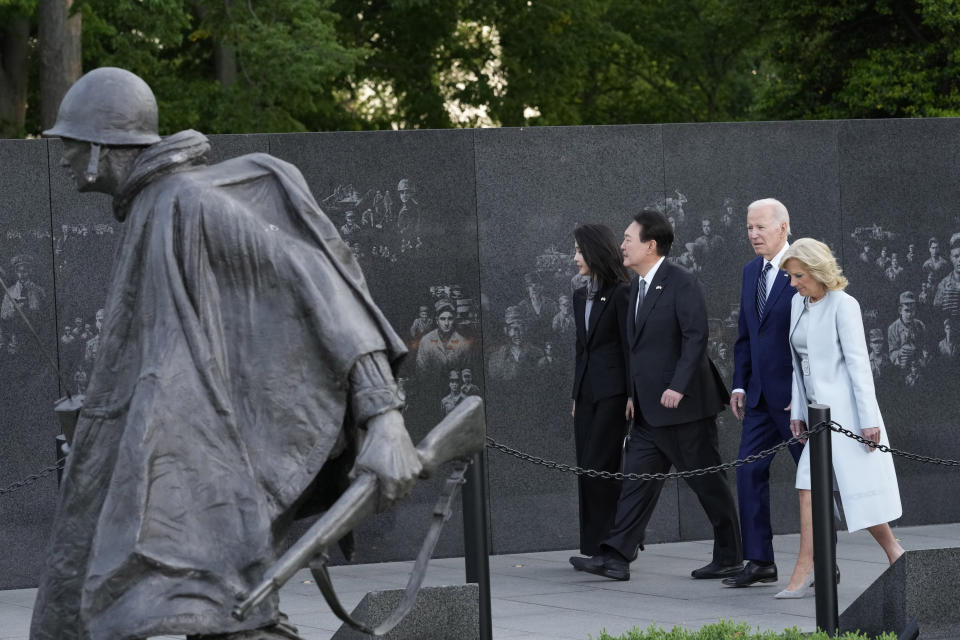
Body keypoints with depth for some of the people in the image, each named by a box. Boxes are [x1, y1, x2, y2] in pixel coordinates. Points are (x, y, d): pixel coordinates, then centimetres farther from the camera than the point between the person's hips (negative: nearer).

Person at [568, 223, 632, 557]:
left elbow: (630, 346, -10)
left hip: (613, 391, -8)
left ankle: (605, 547, -7)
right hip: (587, 392, 8)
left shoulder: (621, 294, -8)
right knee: (587, 471, 5)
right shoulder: (581, 296, 16)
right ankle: (594, 549, 8)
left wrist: (633, 395, -14)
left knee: (599, 468, -12)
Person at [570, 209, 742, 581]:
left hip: (683, 404, -8)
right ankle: (616, 557, -1)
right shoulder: (637, 287, 14)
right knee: (637, 479, 2)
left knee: (707, 482, 2)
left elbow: (696, 337, -19)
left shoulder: (681, 283, -12)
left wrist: (678, 387, -24)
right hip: (650, 410, 9)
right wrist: (633, 395, 15)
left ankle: (730, 558, 12)